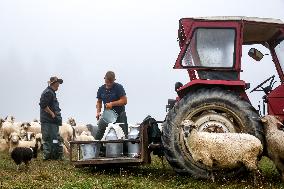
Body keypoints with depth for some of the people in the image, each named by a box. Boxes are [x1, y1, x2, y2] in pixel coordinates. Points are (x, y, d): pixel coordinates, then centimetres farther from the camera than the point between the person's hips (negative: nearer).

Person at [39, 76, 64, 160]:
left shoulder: (51, 92, 19)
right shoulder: (48, 92, -13)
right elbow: (43, 105, -22)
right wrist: (52, 113, -18)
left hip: (52, 120, 11)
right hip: (49, 120, -11)